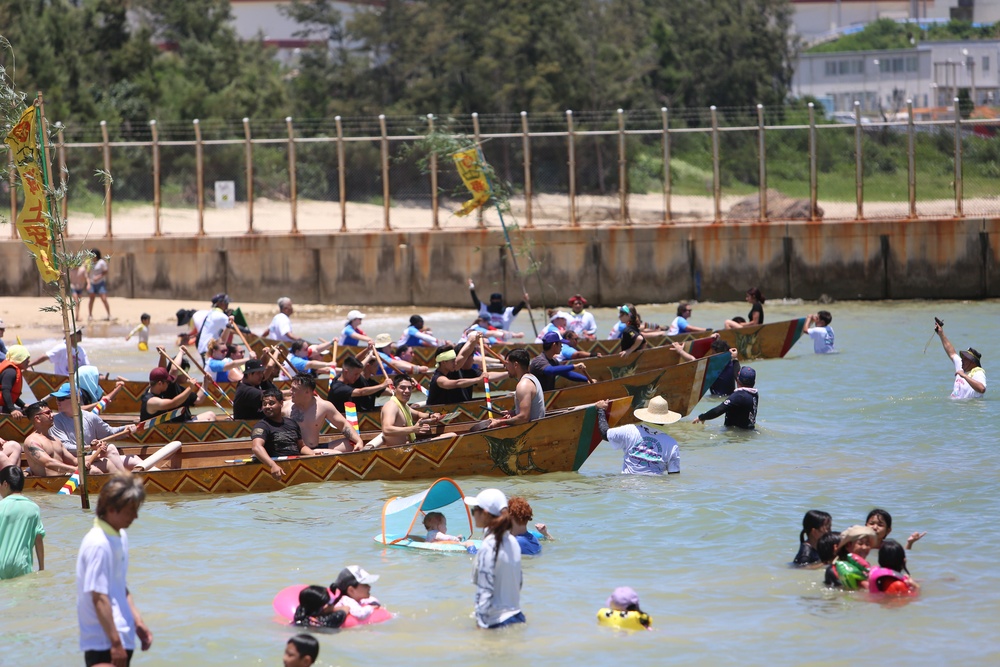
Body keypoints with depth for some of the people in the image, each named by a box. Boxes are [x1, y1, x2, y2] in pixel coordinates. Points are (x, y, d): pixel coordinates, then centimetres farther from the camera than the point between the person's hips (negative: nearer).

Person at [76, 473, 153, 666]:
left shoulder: (121, 537, 11)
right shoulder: (99, 544, -18)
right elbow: (99, 597, -21)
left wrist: (138, 622, 19)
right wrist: (116, 643, -21)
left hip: (121, 638, 10)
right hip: (103, 644, -10)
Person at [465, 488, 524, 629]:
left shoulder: (488, 547, -17)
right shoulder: (513, 542, 8)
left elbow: (484, 592, -19)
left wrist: (480, 624, -16)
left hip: (497, 622, -8)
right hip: (517, 617, 8)